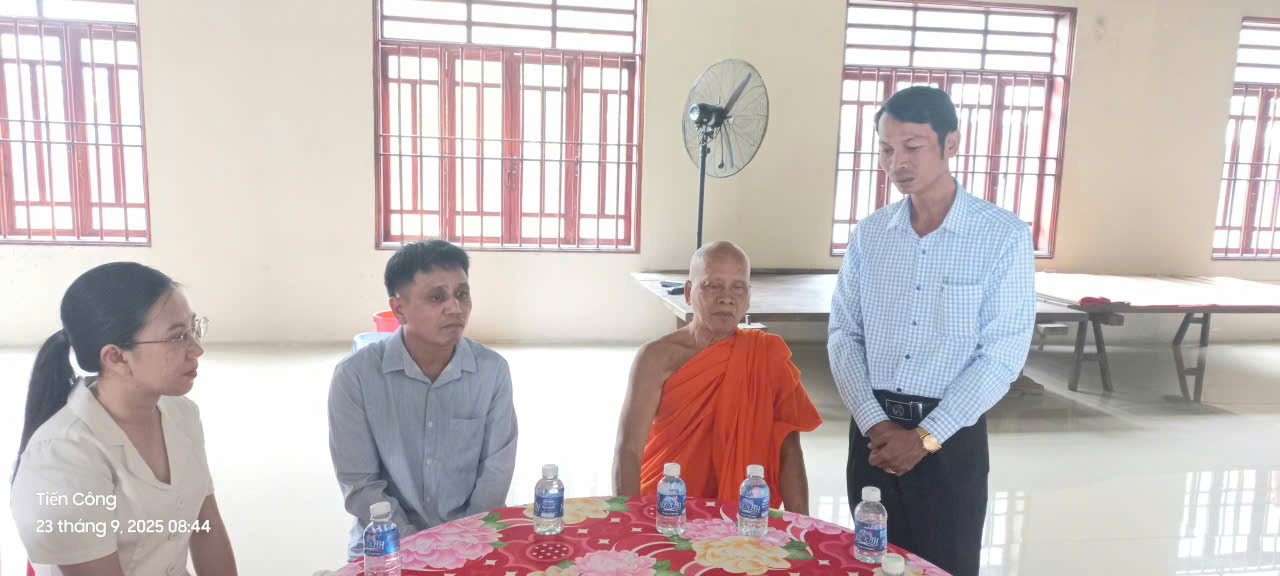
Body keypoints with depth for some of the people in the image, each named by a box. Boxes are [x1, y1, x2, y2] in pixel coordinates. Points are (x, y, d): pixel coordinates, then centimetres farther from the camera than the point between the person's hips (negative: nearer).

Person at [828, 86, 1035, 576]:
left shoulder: (1004, 237, -9)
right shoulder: (869, 234, 3)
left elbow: (1002, 356, -11)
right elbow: (843, 335, 3)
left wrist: (925, 437, -14)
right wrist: (874, 423, -9)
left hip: (951, 437, -3)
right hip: (872, 432, 3)